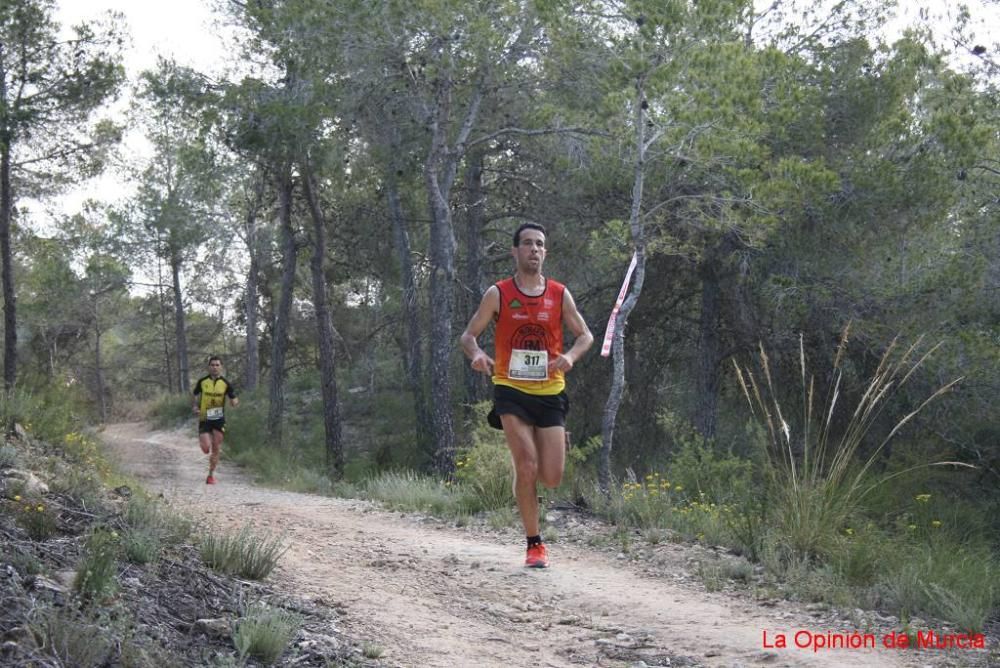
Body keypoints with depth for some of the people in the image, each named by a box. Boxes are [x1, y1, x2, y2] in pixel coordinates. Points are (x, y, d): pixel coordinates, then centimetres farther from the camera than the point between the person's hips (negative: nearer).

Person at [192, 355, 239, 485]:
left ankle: (211, 475, 14)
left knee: (216, 449, -1)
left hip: (219, 420, 0)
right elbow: (196, 398, 12)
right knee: (206, 448, -11)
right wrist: (195, 408, -7)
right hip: (204, 419, 0)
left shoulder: (226, 384, -1)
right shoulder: (202, 382, 0)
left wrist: (235, 402, -22)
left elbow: (234, 403, 1)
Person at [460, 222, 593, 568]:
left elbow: (585, 335, 9)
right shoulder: (498, 293, -1)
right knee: (527, 468, -14)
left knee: (552, 478, -3)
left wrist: (571, 356, -14)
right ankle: (535, 544, -1)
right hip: (512, 390, -2)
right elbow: (468, 336, 2)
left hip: (550, 393, 2)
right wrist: (477, 354, -21)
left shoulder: (559, 294, 4)